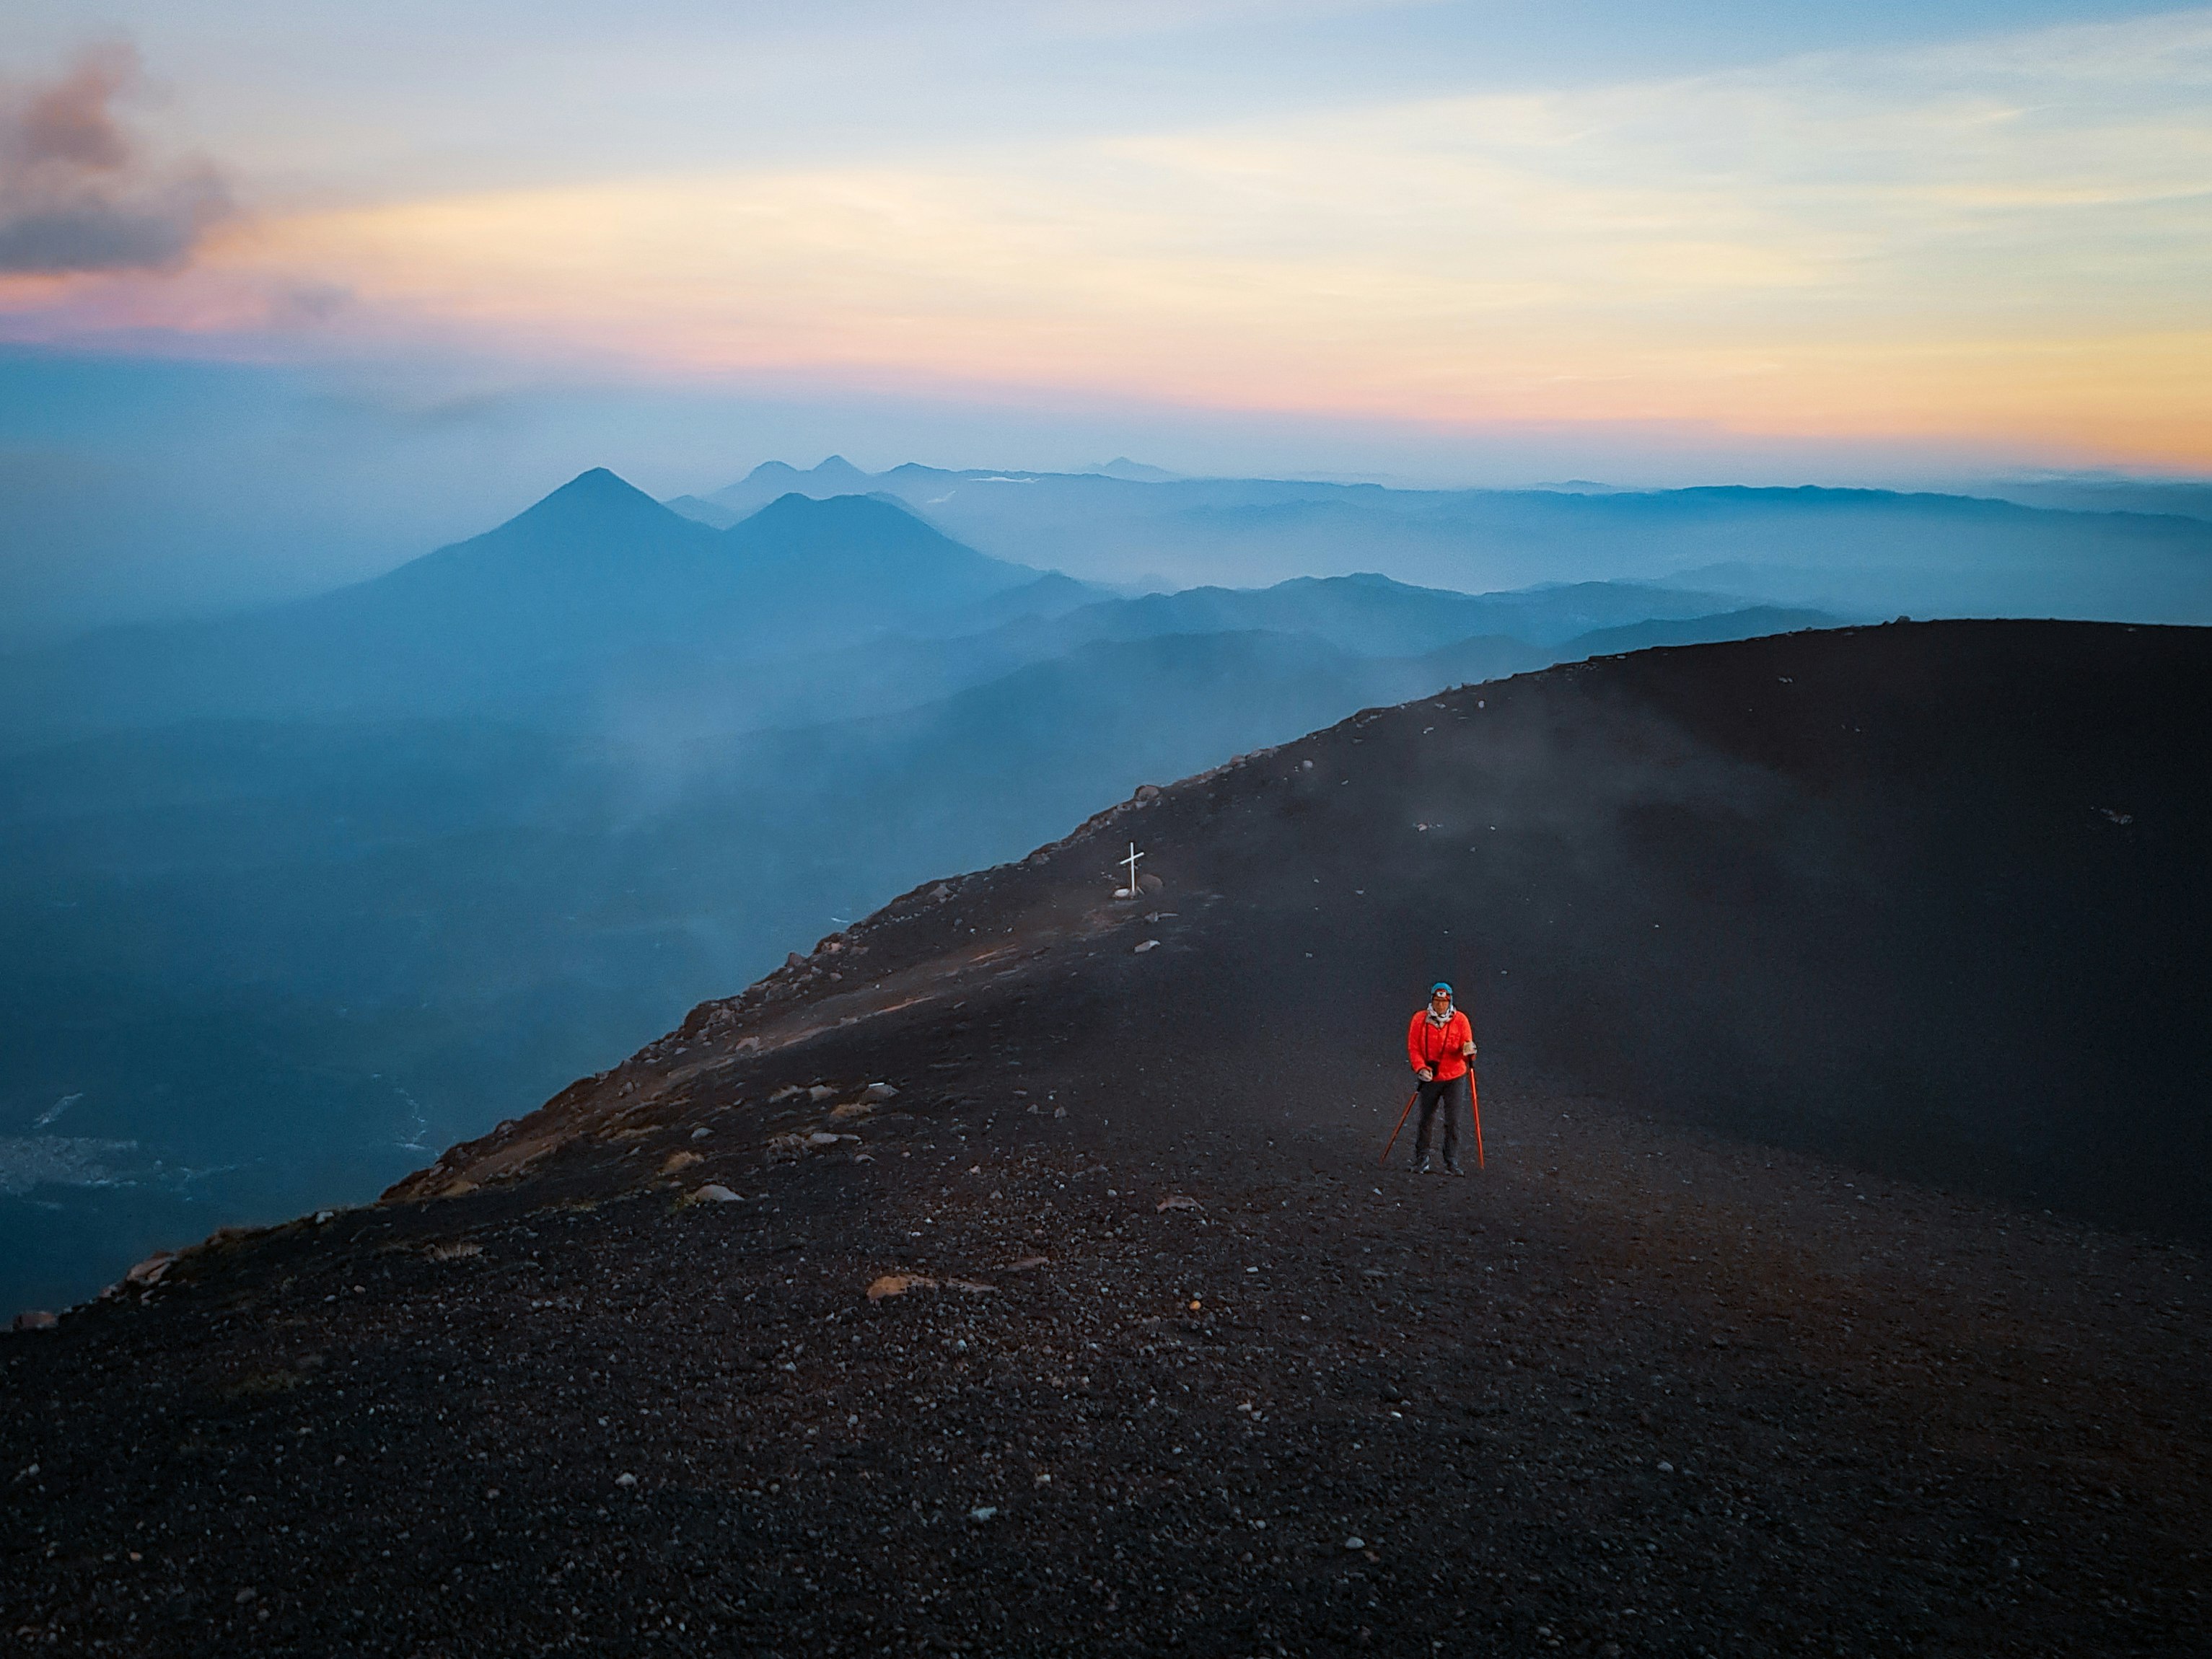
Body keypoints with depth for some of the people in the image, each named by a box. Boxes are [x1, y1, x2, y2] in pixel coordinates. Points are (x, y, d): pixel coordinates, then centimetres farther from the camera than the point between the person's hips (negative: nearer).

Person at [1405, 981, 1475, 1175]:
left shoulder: (1460, 1020, -3)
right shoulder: (1420, 1019, -3)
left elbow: (1467, 1047, -4)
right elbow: (1413, 1048, -2)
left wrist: (1468, 1051, -28)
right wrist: (1421, 1068, -16)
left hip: (1455, 1077, 0)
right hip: (1430, 1079, 0)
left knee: (1453, 1121, -2)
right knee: (1426, 1119, 8)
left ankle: (1452, 1163, 6)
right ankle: (1421, 1160, 22)